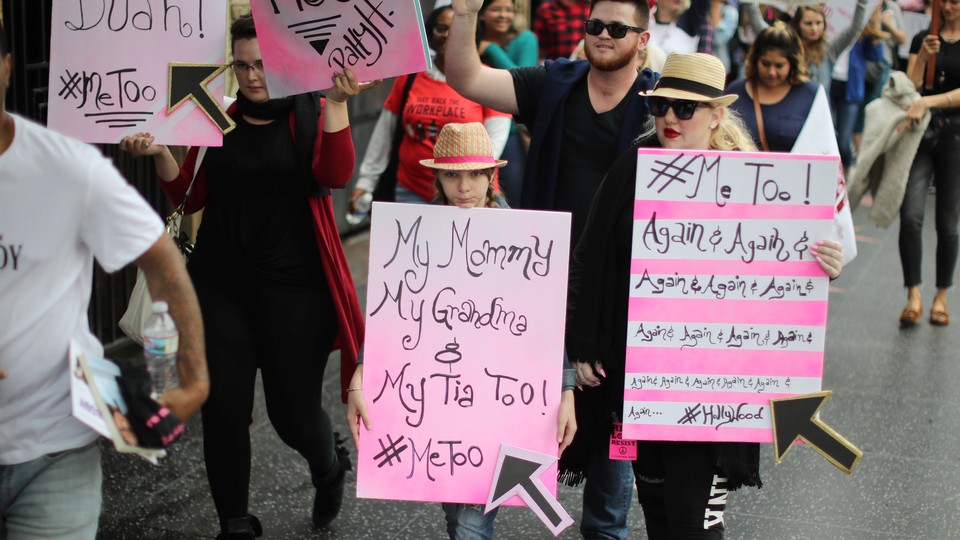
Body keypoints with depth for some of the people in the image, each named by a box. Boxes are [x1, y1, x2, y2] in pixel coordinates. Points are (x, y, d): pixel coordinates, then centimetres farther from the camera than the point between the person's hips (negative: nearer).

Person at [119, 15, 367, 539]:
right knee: (223, 409, 1)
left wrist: (337, 102, -29)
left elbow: (335, 175, -18)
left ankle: (329, 464, 38)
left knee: (293, 412, 2)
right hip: (220, 285, 3)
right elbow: (189, 197, 9)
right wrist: (159, 154, -8)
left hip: (293, 289, -3)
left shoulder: (310, 117, 0)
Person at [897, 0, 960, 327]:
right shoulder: (924, 39, 8)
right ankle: (913, 296, -8)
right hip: (920, 133, 2)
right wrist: (923, 57, -14)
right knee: (911, 216, -12)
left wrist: (927, 102, -25)